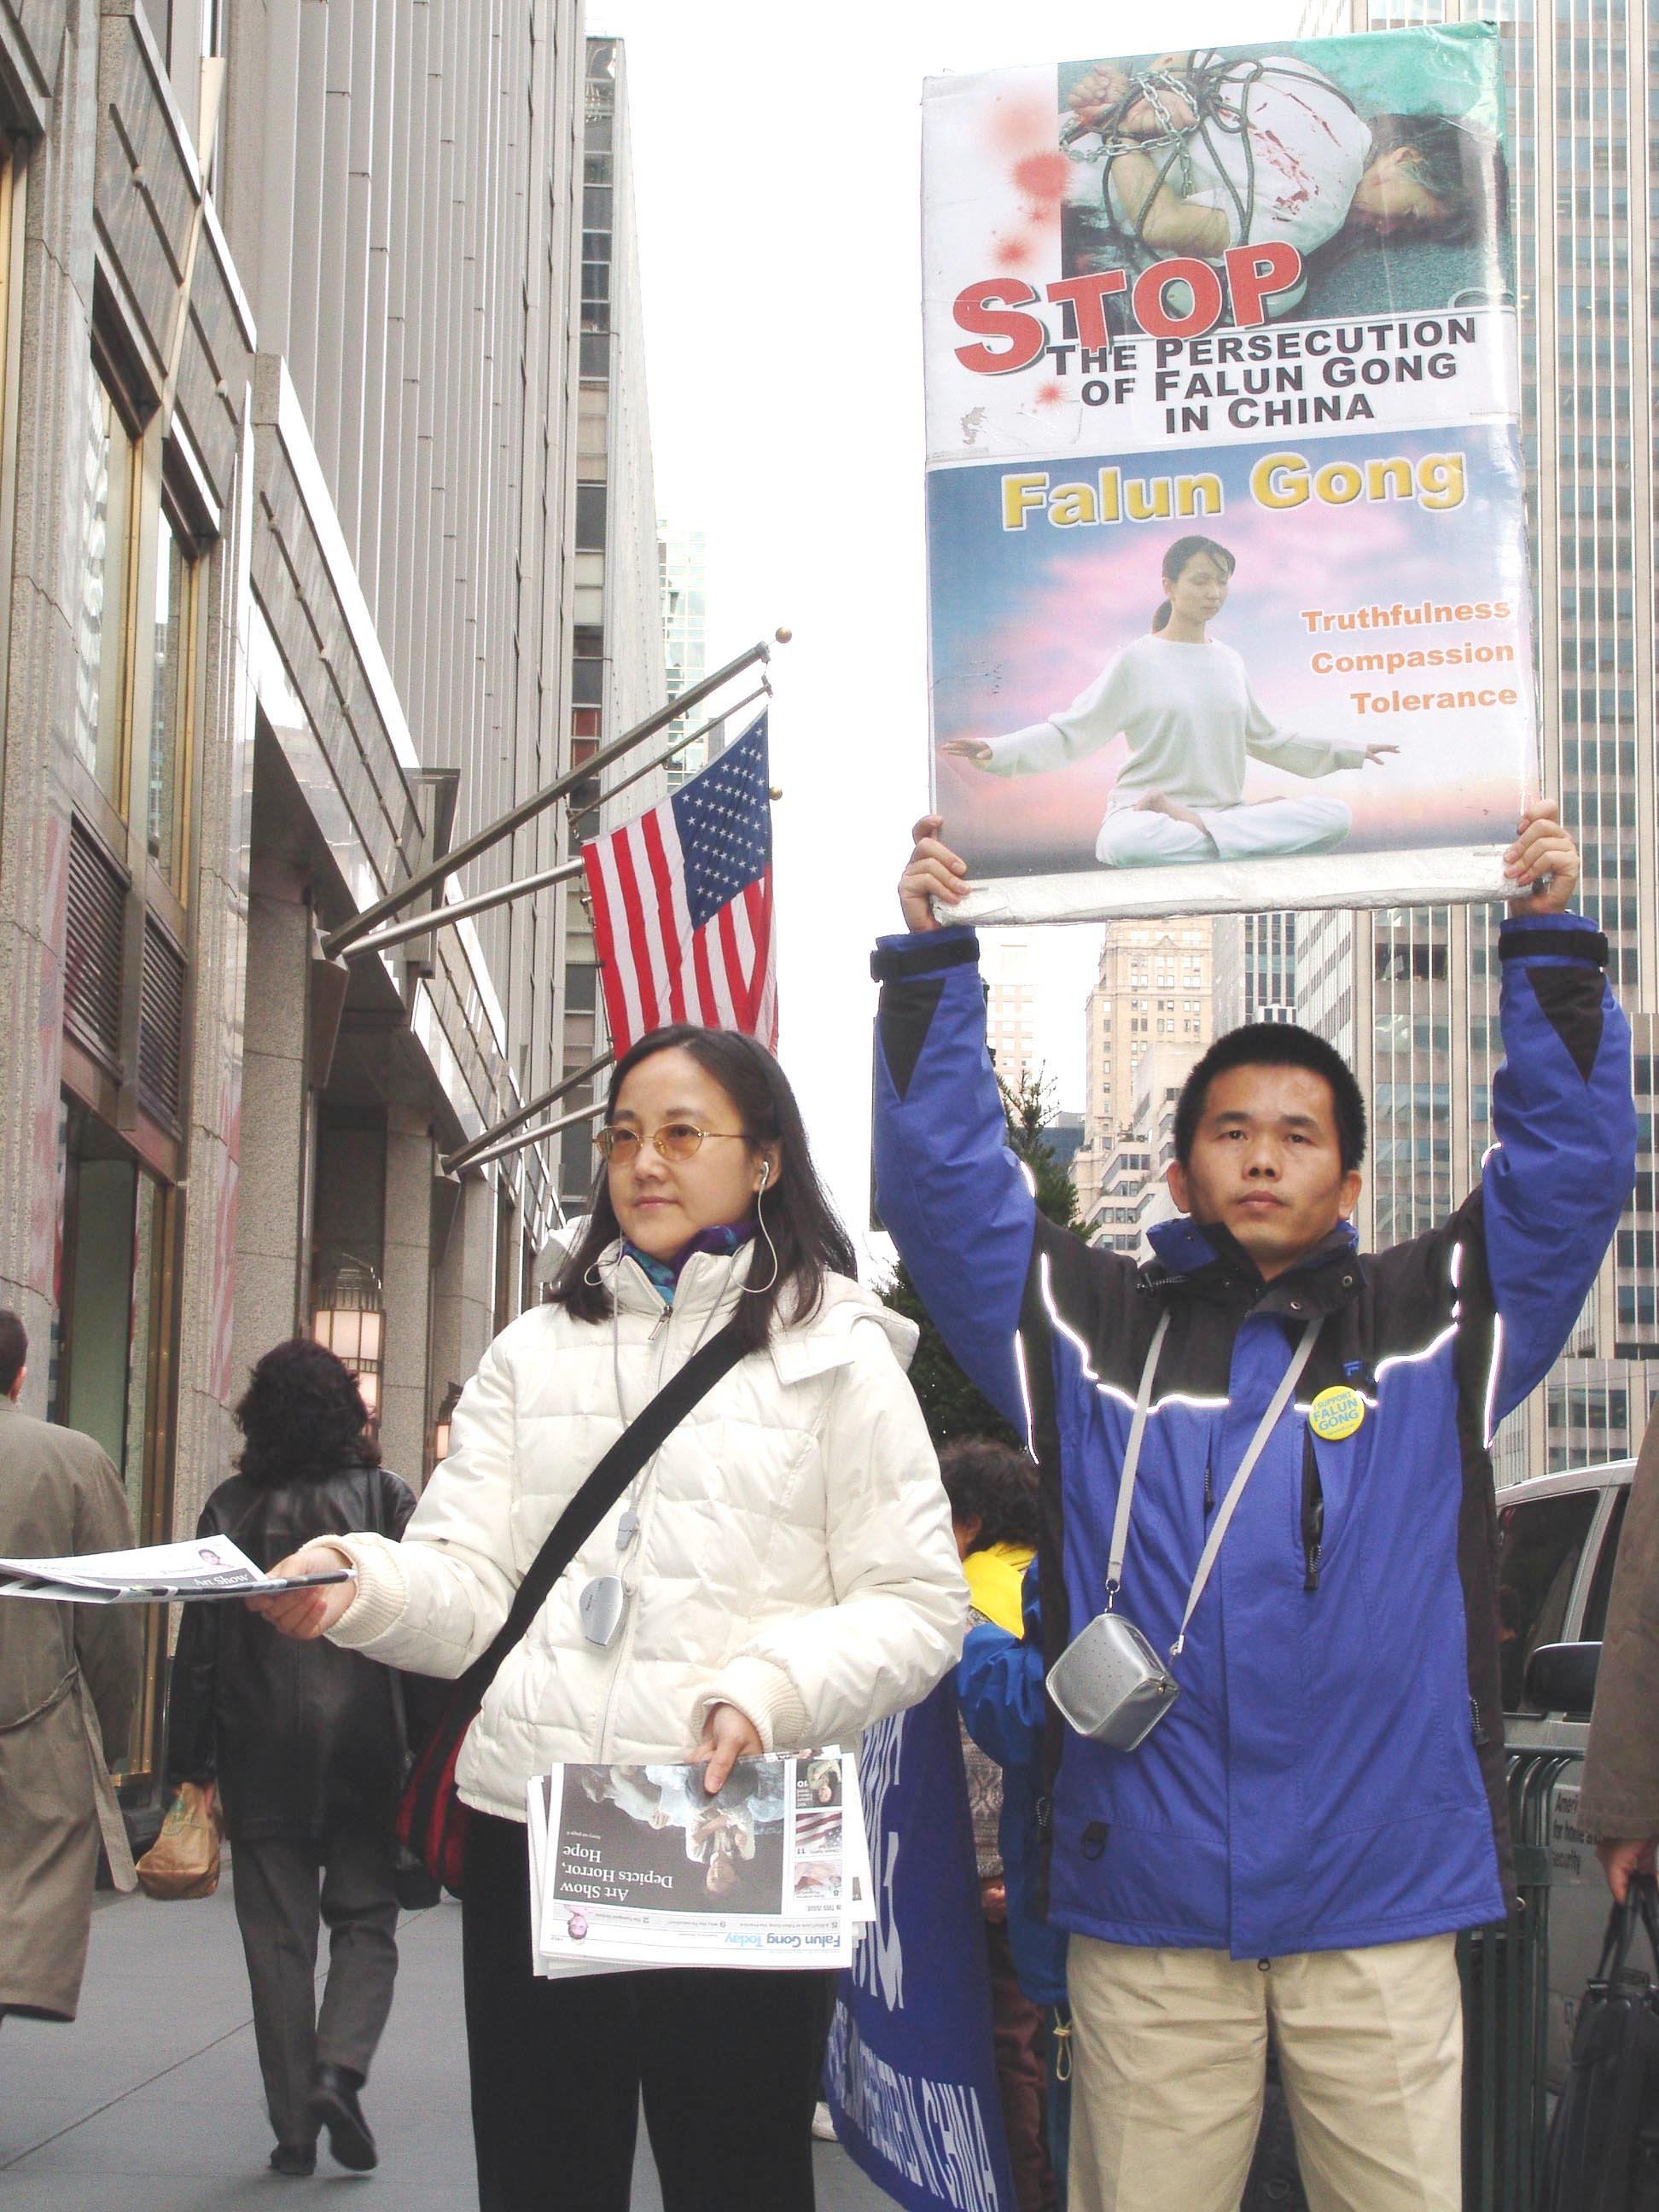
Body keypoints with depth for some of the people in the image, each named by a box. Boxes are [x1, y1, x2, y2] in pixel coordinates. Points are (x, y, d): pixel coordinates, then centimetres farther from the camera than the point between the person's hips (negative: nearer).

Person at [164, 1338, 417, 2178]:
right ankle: (340, 2068, -11)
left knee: (277, 1933, 6)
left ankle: (293, 2124, 6)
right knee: (366, 1917, 10)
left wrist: (191, 1763, 6)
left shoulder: (231, 1507, 1)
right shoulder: (386, 1497, -2)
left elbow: (199, 1642, 1)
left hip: (262, 1752, 1)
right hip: (364, 1741, -1)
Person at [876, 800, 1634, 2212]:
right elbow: (940, 1179, 7)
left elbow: (1572, 1164, 5)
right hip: (1145, 1900, 0)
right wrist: (932, 959, 2)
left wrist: (1551, 944, 0)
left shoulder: (1434, 1328, 9)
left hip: (1380, 1905, 0)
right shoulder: (1091, 1331, 9)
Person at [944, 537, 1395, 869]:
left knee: (1336, 816, -21)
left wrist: (1349, 752, 30)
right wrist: (997, 751, -19)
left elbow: (1267, 741, 30)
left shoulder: (1229, 663, 17)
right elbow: (1069, 733, -2)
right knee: (1125, 844, -44)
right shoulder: (1138, 661, 2)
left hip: (1226, 808, 5)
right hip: (1146, 816, -5)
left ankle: (1196, 826, -24)